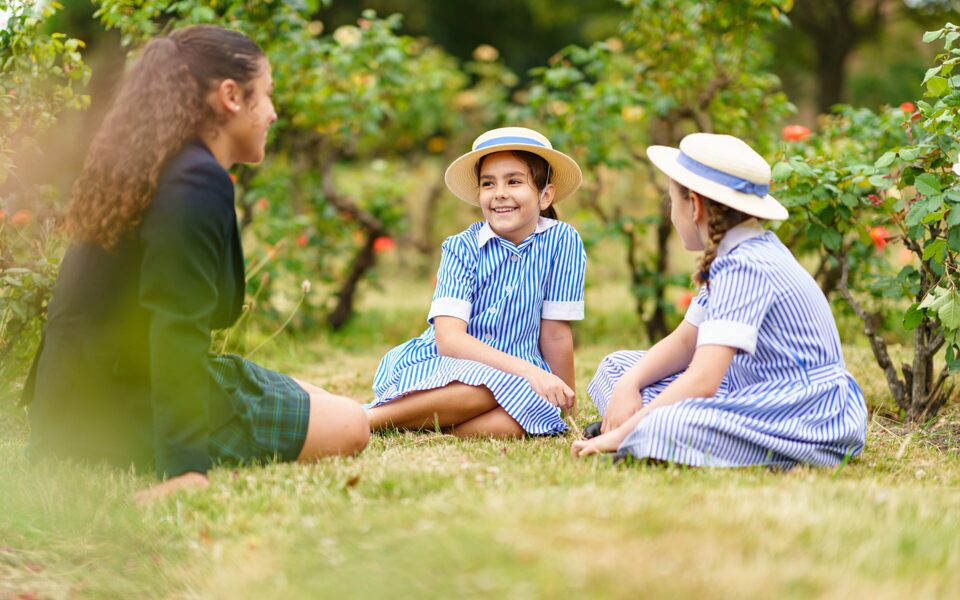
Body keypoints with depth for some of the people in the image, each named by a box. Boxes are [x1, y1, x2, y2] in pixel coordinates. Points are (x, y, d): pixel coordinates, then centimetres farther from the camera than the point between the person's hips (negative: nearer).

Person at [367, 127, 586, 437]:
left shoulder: (562, 241, -4)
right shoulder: (461, 249, -7)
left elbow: (556, 333, 2)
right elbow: (449, 339, -20)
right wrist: (528, 371, -31)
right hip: (436, 364, -2)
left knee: (540, 410, -35)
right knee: (488, 383, -37)